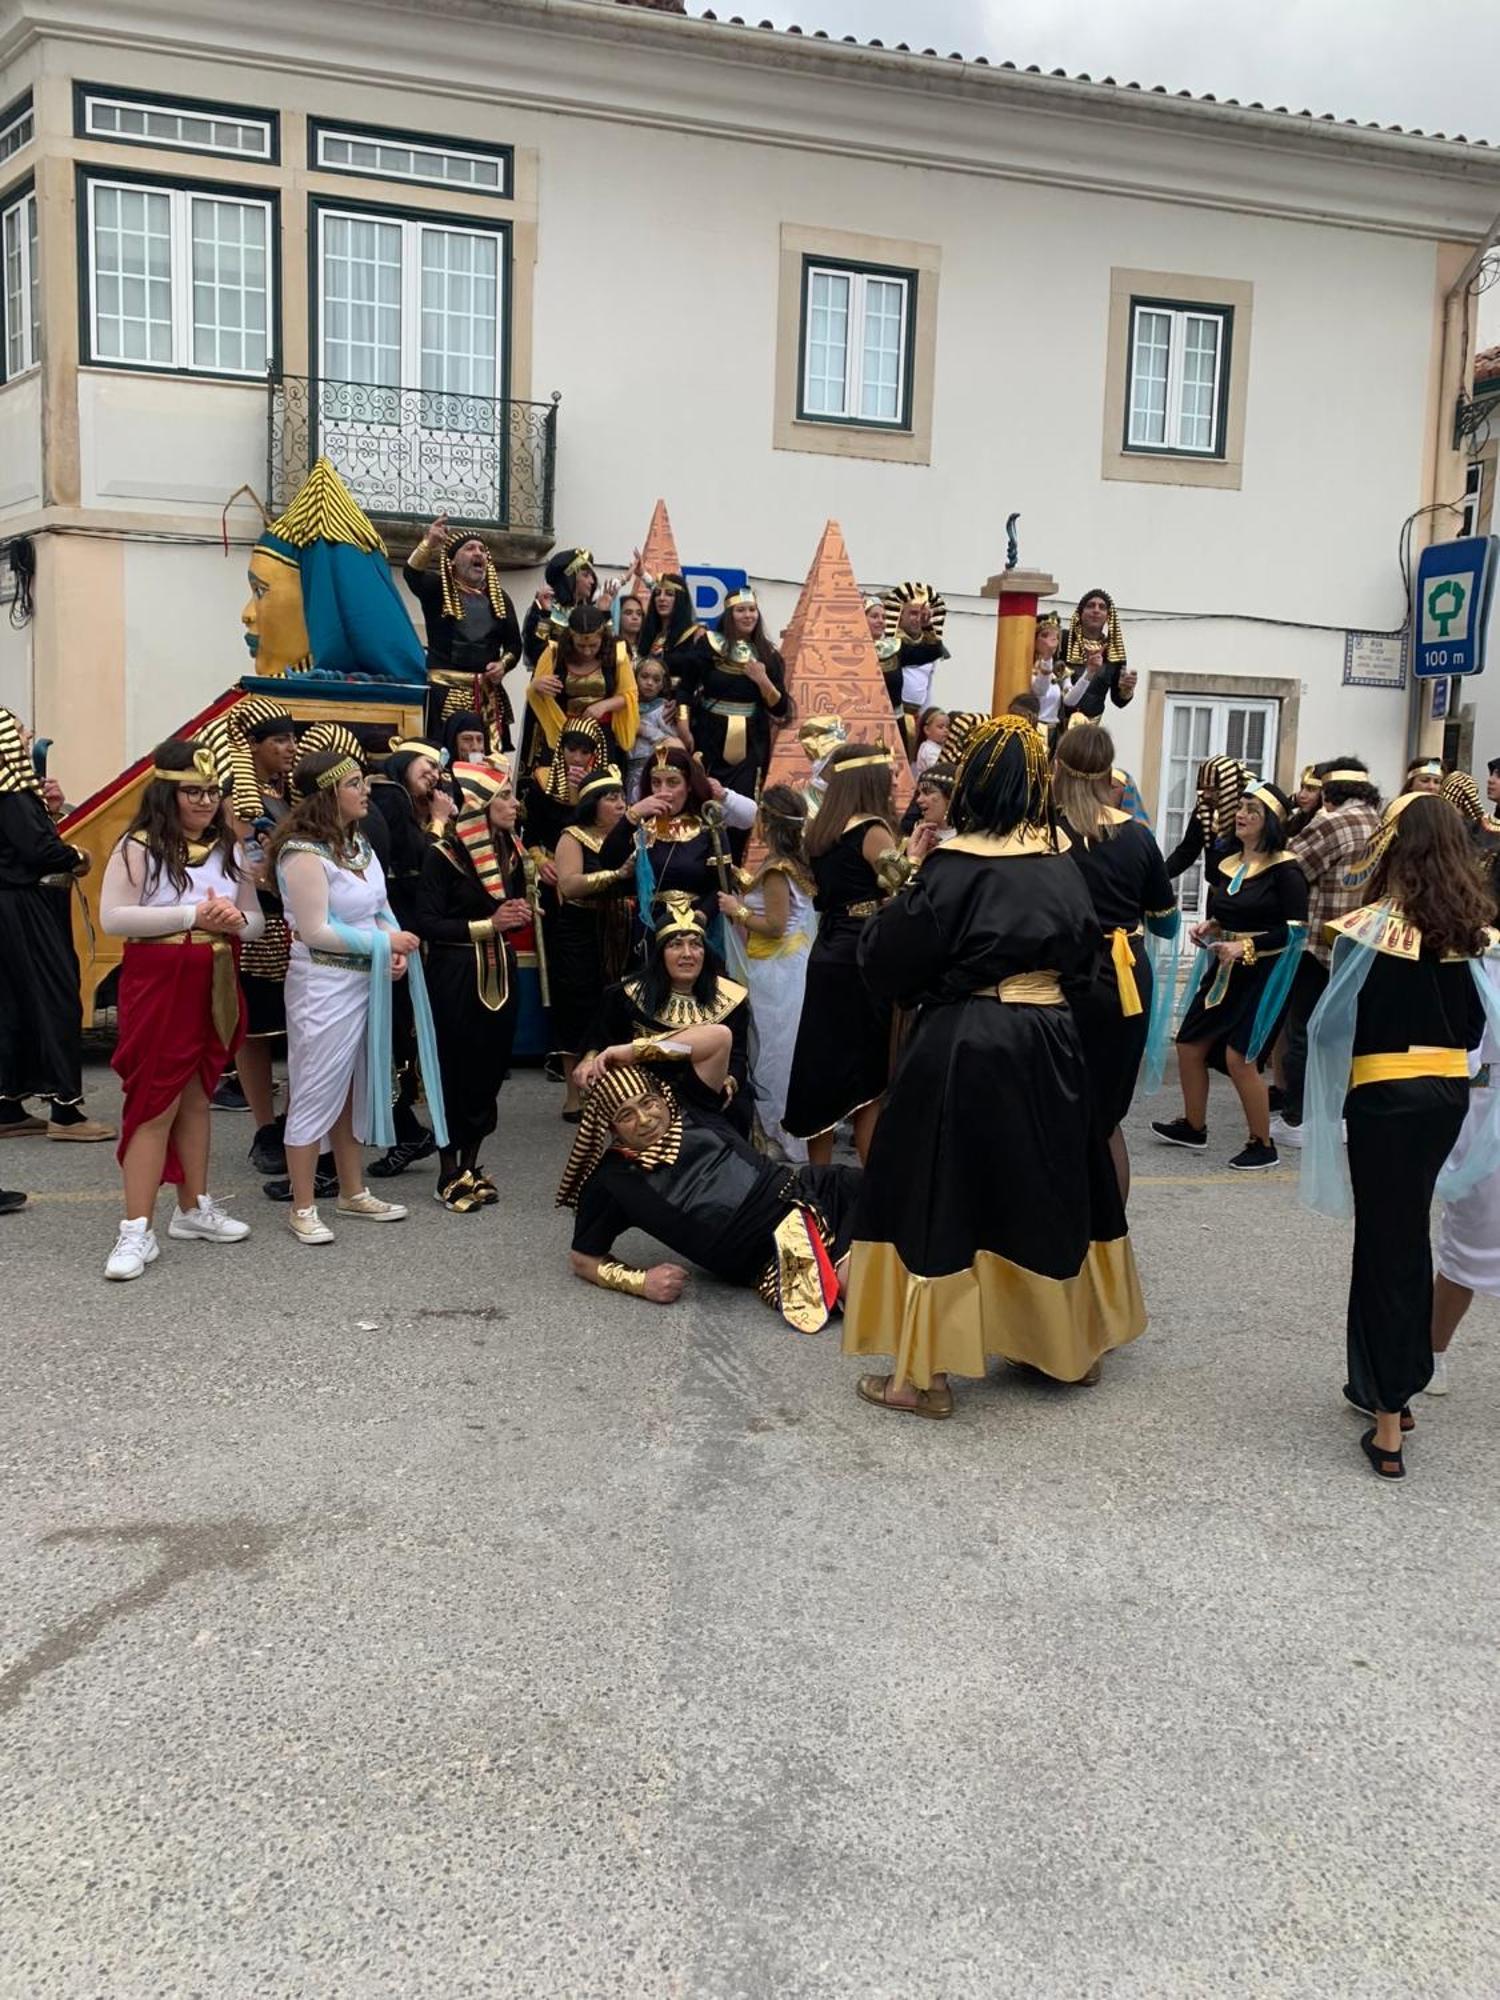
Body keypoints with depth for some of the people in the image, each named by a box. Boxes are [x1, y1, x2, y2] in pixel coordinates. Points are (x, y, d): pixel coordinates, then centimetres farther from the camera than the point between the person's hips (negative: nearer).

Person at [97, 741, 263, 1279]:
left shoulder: (227, 849, 9)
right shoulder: (139, 847, -8)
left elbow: (256, 921, 14)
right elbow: (112, 918, -17)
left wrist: (237, 921, -10)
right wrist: (191, 915, -20)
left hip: (215, 987, 6)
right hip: (157, 985, -5)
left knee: (196, 1097, 15)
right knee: (156, 1104, -6)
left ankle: (193, 1209, 27)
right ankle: (137, 1231, -2)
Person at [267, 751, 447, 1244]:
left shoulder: (358, 844, 9)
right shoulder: (305, 853, -16)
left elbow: (377, 909, 13)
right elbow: (315, 932, -19)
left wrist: (395, 948, -7)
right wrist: (384, 941, -14)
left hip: (365, 980, 8)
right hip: (323, 985, -8)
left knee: (355, 1089, 16)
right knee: (317, 1092, -1)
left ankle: (353, 1191, 29)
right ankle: (302, 1208, 10)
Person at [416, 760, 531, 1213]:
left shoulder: (511, 852, 8)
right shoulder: (442, 855, -11)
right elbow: (427, 923, -15)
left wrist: (520, 917, -3)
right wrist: (486, 925, -20)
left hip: (500, 970, 6)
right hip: (455, 974, -6)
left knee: (491, 1068, 9)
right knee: (455, 1069, 1)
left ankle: (471, 1165, 22)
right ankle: (450, 1175, 12)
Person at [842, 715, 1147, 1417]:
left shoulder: (954, 865, -14)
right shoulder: (1061, 863, 4)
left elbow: (889, 961, -12)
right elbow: (1083, 951, 15)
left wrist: (906, 889, 3)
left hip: (962, 1046, -6)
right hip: (1049, 1043, 6)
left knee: (943, 1198, 3)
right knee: (1050, 1190, 19)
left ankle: (927, 1372, 8)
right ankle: (1077, 1344, 32)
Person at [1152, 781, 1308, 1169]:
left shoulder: (1285, 868, -13)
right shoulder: (1227, 863, 9)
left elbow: (1297, 929, -17)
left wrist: (1246, 947, -23)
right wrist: (1209, 927, 0)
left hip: (1263, 973, -8)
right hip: (1224, 968, 8)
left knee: (1238, 1057, -11)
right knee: (1189, 1046, 9)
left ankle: (1262, 1145, 5)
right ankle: (1193, 1127, 29)